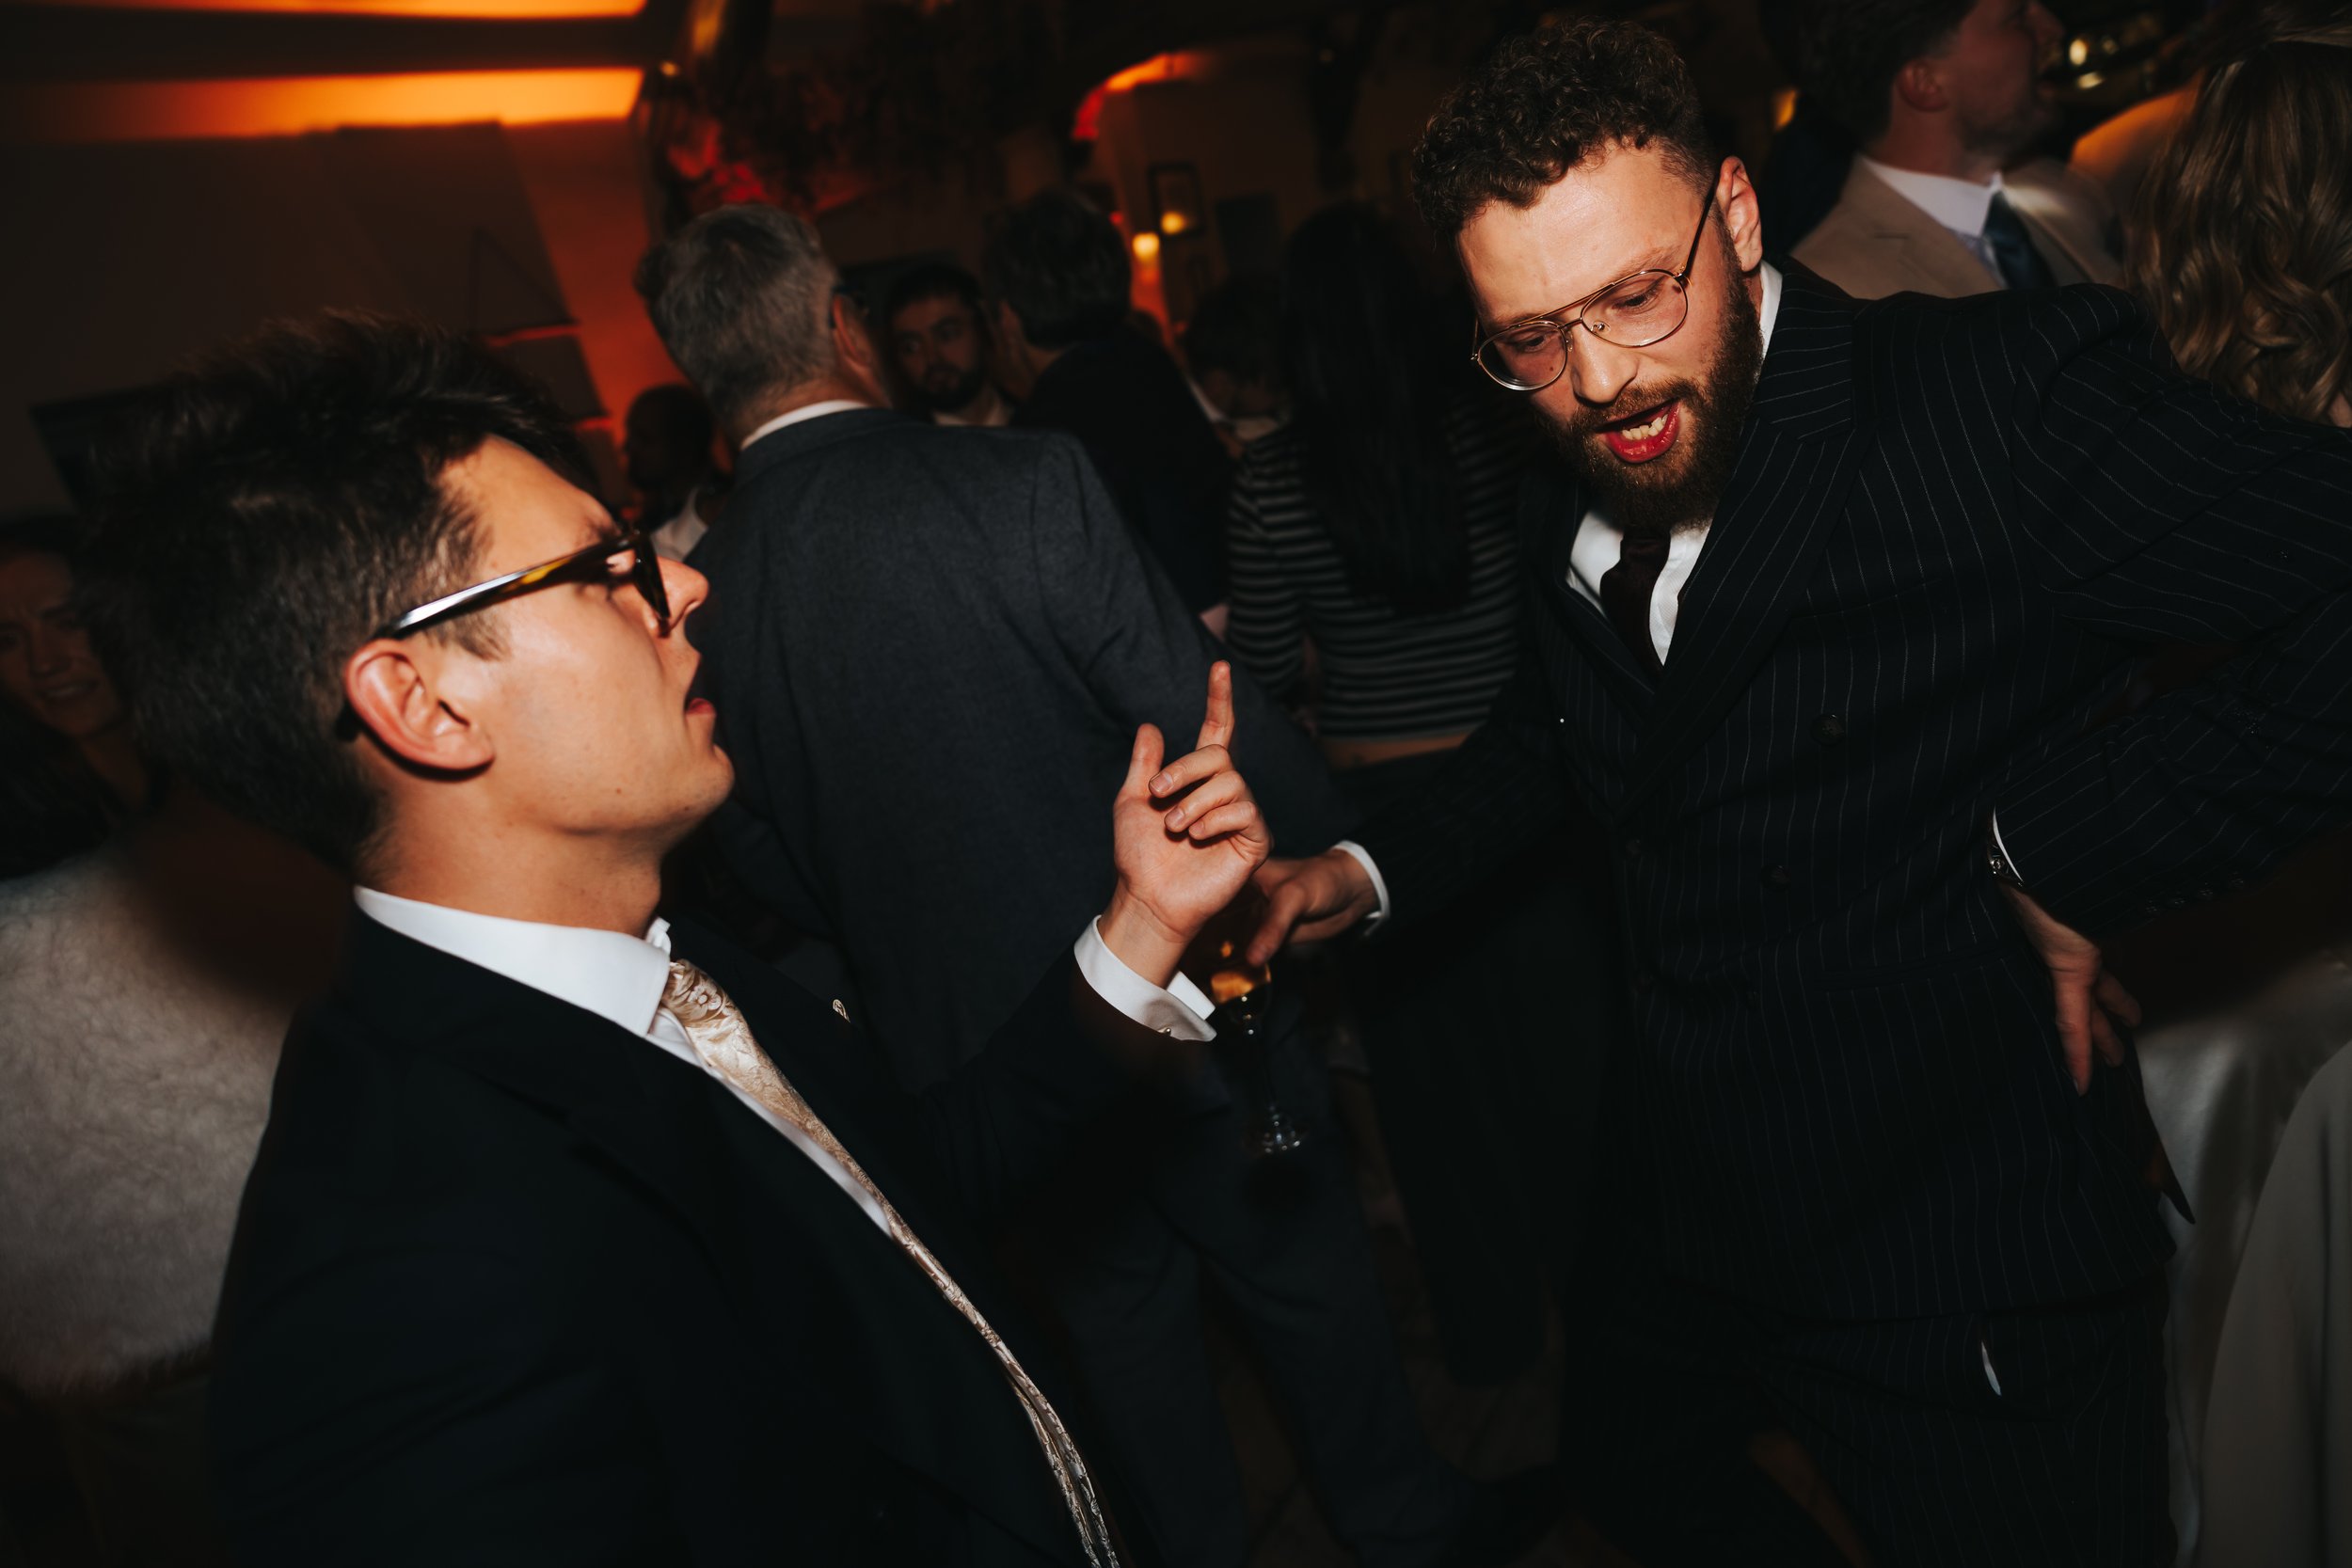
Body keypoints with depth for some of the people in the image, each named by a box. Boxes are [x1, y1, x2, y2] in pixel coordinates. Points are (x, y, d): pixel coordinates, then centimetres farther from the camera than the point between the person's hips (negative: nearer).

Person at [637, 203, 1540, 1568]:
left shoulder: (704, 604, -9)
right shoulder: (1026, 482, -21)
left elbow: (771, 871, 1)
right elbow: (1215, 725, -18)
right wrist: (1340, 863, 0)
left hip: (969, 1056, 4)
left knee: (1122, 1311, 26)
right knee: (1305, 1268, 22)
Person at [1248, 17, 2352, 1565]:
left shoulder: (2009, 391, -23)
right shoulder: (1572, 511, 0)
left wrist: (2069, 857, -25)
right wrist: (1368, 872, 5)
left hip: (1969, 1282, -7)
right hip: (1693, 1225, 7)